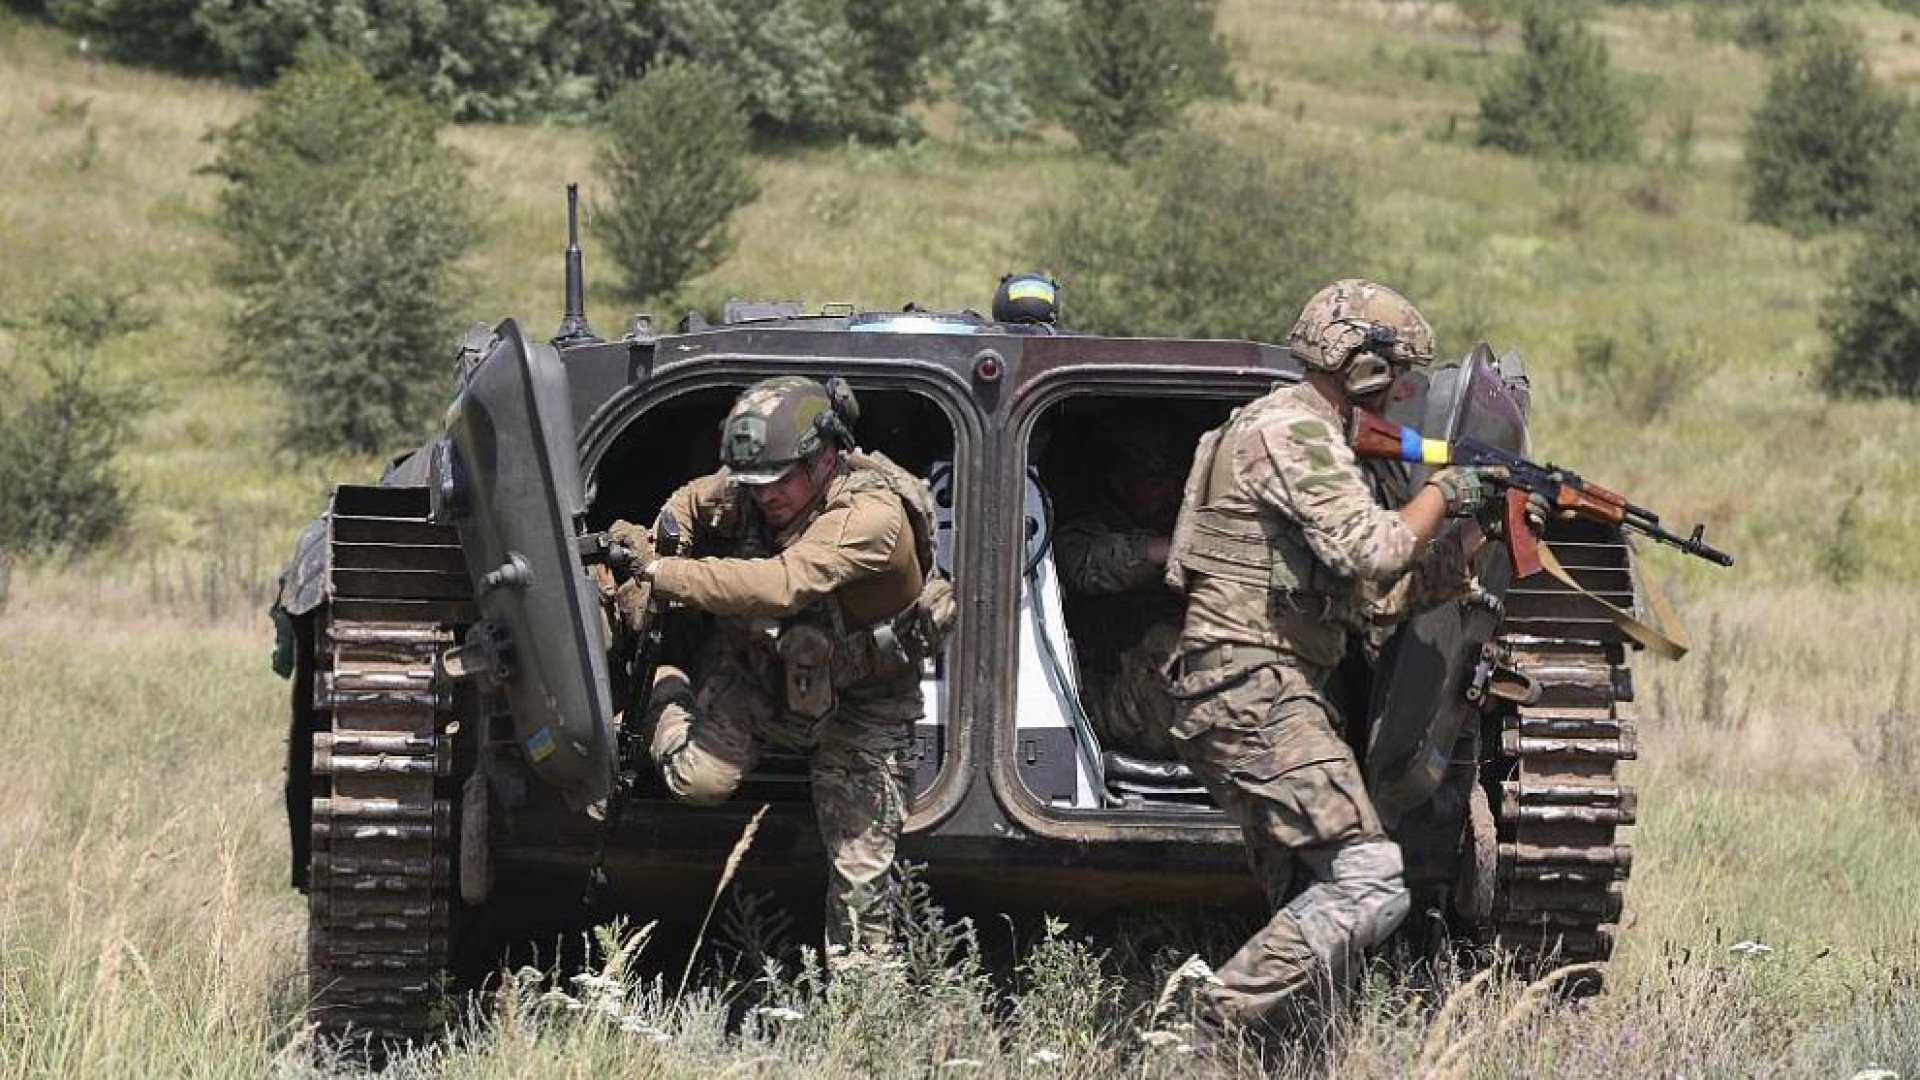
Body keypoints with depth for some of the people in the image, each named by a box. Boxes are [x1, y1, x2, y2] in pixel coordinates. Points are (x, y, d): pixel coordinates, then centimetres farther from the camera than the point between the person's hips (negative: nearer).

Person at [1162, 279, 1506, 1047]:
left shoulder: (1310, 435, 23)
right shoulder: (1293, 431, -10)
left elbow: (1376, 598, 21)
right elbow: (1372, 551, -20)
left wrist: (1478, 539, 12)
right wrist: (1443, 493, -3)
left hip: (1244, 699, 11)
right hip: (1255, 692, -11)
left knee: (1310, 905, 10)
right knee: (1369, 882, -18)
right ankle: (1228, 1034, -22)